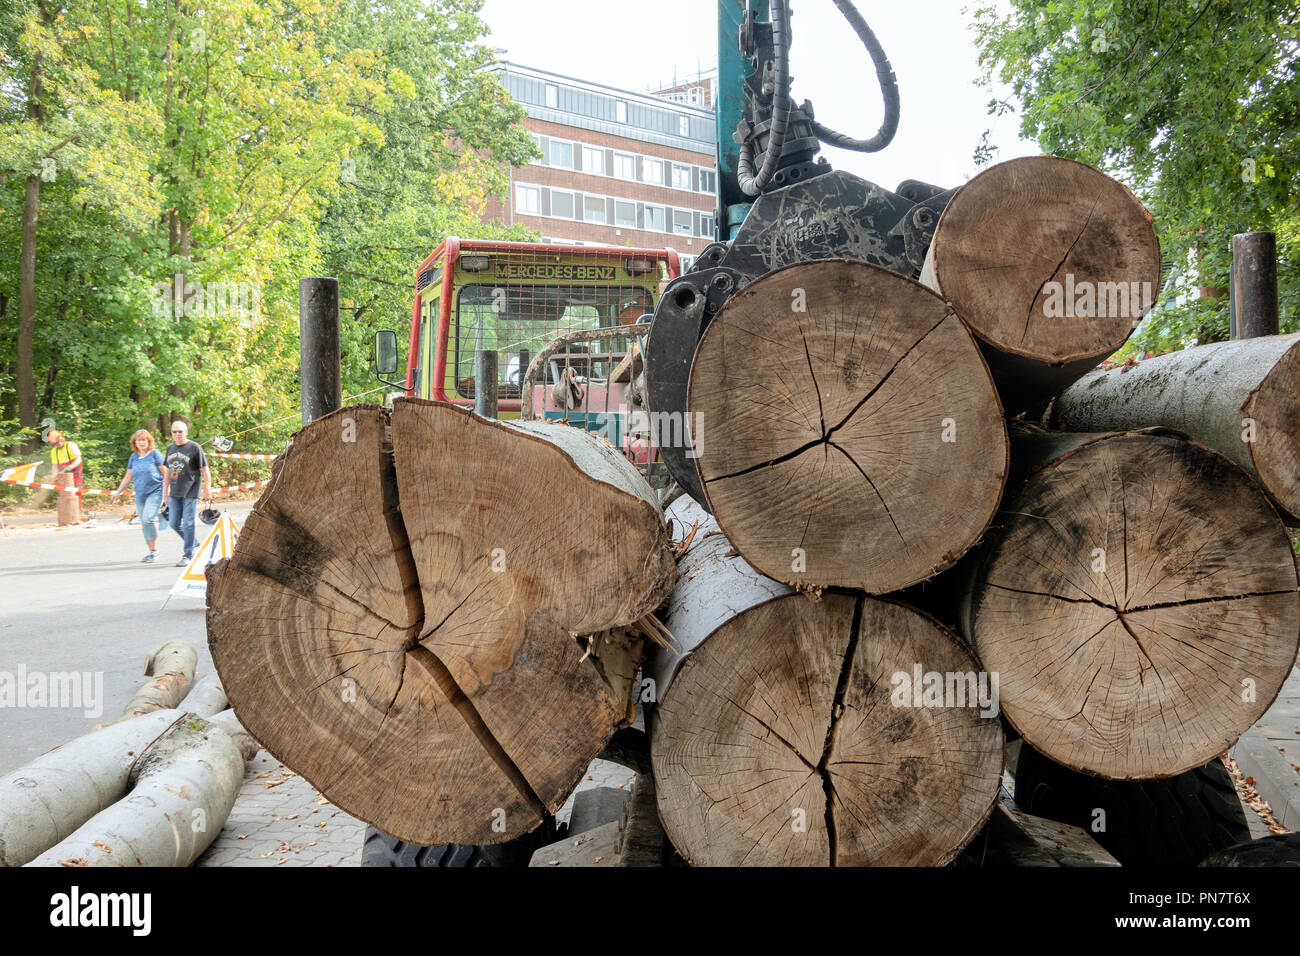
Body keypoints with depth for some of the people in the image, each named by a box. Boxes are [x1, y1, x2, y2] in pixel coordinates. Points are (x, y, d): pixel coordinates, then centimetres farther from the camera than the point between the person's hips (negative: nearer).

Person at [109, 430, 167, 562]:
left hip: (155, 492, -6)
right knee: (144, 524, 7)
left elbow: (165, 472, -3)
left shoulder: (155, 454, -2)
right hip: (140, 495, 6)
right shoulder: (133, 457, 13)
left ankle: (154, 551, -10)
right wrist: (118, 492, 19)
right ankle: (151, 552, 15)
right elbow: (128, 477, 21)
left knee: (147, 519, -20)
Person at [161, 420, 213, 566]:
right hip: (174, 493, 6)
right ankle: (193, 543, 27)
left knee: (188, 524, -4)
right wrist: (165, 490, 19)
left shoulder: (194, 448, -5)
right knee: (174, 523, 6)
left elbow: (205, 470, -4)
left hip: (190, 493, -6)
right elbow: (168, 471, 20)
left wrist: (207, 490, -8)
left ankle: (188, 556, 3)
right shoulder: (170, 448, 13)